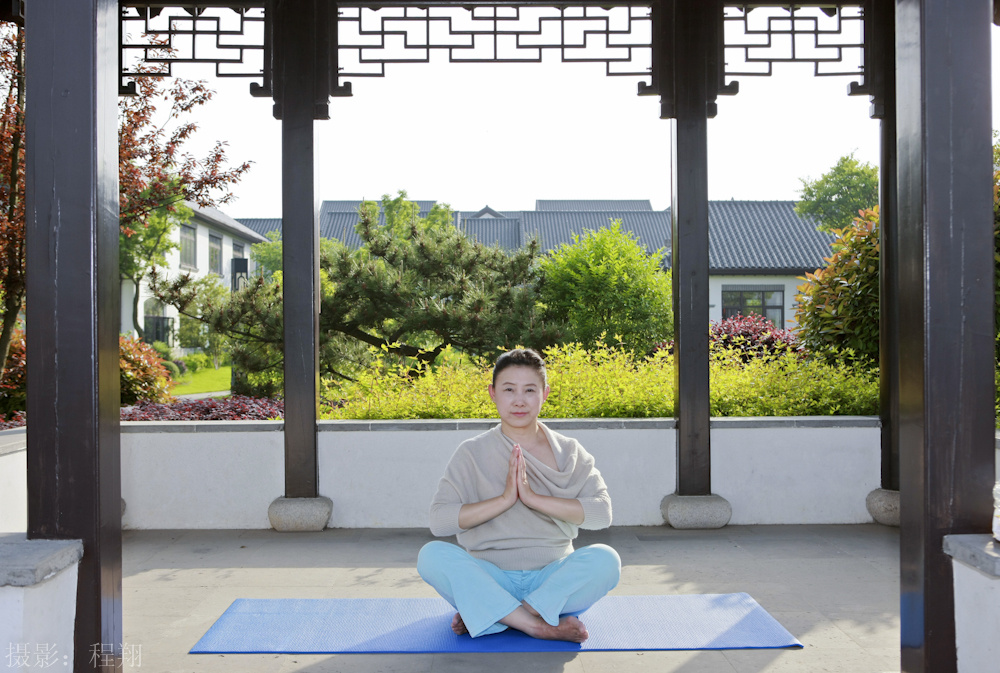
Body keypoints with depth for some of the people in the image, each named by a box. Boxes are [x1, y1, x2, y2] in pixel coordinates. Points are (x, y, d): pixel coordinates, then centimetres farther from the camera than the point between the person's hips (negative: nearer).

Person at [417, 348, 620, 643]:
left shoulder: (569, 452, 5)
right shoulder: (472, 453, 1)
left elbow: (601, 512, -10)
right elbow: (439, 521, -10)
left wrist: (534, 497, -18)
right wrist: (504, 499, -19)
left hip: (553, 578, 1)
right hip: (490, 579, 0)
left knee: (605, 558, -28)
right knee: (432, 554, -27)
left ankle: (484, 616, -25)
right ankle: (540, 626, -31)